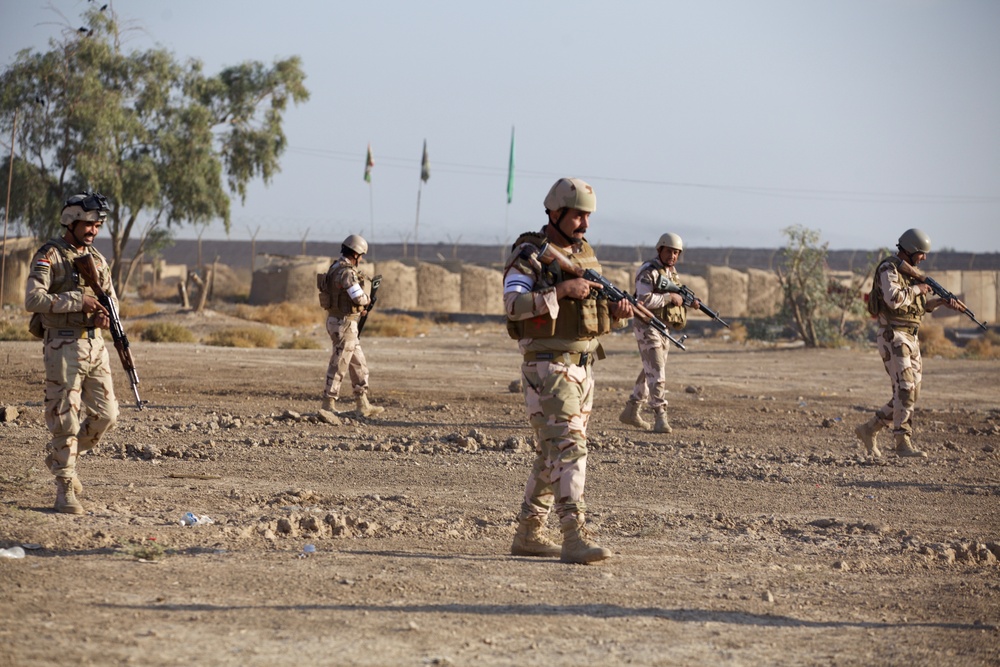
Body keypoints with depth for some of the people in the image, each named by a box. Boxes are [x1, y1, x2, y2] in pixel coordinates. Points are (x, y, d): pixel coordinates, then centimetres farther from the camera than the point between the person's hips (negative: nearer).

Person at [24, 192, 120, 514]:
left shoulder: (97, 258, 13)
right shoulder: (48, 256, -7)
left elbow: (111, 297, 21)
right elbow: (33, 300, -17)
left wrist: (107, 315, -3)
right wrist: (79, 300, -21)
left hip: (95, 345, 6)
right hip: (64, 347, -6)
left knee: (106, 414, 5)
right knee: (66, 419, -5)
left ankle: (59, 456, 27)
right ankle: (64, 488, 3)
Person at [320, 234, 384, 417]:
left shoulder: (336, 268, 13)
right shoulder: (346, 272, -20)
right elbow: (360, 298, -22)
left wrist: (358, 308, 13)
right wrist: (367, 298, 2)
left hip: (336, 320, 10)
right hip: (344, 324, -10)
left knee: (359, 365, 13)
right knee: (339, 366, -3)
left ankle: (363, 406, 16)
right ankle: (328, 405, 2)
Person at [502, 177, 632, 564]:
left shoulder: (584, 253, 14)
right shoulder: (528, 254, -10)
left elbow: (595, 306, 19)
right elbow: (513, 304, -23)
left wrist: (617, 310, -3)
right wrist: (562, 291, -28)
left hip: (582, 368, 8)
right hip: (547, 368, -8)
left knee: (551, 454, 12)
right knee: (568, 447, -17)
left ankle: (528, 535, 20)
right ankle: (574, 538, -22)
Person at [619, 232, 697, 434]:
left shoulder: (671, 272, 12)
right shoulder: (648, 272, -16)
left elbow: (676, 296, 20)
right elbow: (644, 300, -26)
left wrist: (689, 302, 1)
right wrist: (670, 297, -24)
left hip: (663, 327, 9)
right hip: (647, 326, -9)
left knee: (650, 372, 14)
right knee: (656, 372, -12)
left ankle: (631, 411, 24)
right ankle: (661, 418, -13)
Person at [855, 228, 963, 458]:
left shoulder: (909, 271, 18)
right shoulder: (889, 269, -11)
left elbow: (919, 305, 25)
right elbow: (894, 299, -27)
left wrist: (941, 301, 11)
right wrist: (916, 289, -13)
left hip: (911, 339, 9)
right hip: (893, 337, -9)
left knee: (911, 393, 8)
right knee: (905, 389, -15)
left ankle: (869, 430, 16)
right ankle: (903, 444, -14)